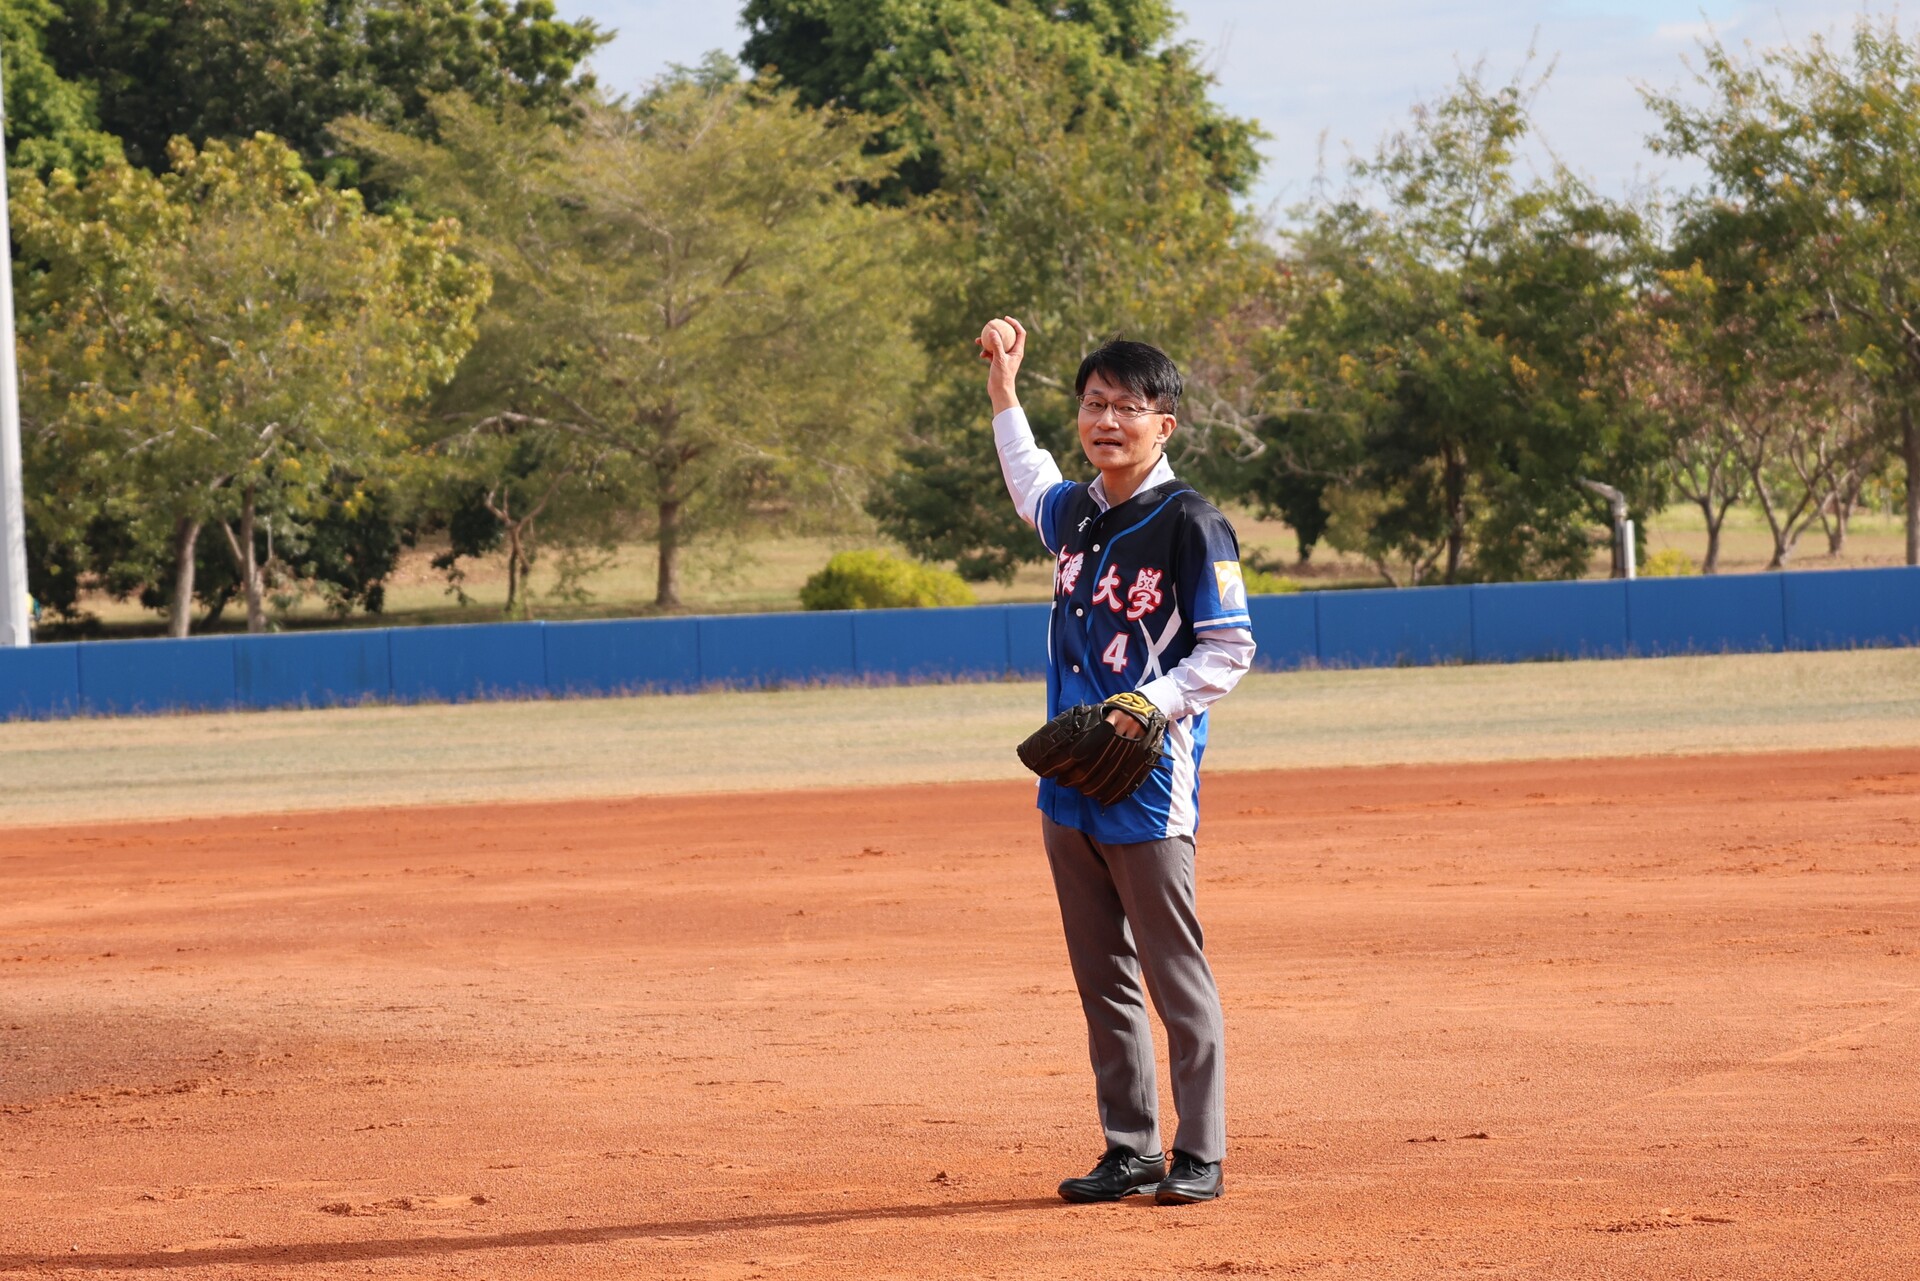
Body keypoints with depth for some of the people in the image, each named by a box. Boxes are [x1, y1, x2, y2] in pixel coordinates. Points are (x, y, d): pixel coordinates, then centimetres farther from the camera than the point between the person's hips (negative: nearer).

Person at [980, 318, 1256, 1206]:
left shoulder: (1189, 524, -9)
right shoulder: (1074, 511, 12)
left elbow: (1230, 649, -8)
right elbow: (1029, 487, 38)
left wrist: (1153, 705, -21)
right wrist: (1003, 389, 34)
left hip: (1150, 785, -7)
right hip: (1069, 783, 7)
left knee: (1177, 979, -4)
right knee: (1102, 981, 10)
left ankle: (1199, 1157, 1)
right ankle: (1130, 1153, 16)